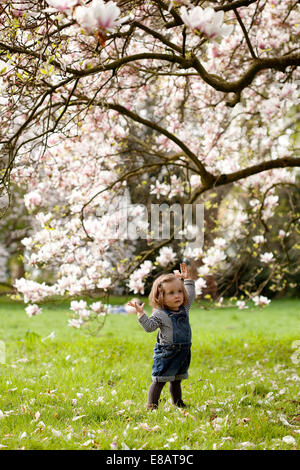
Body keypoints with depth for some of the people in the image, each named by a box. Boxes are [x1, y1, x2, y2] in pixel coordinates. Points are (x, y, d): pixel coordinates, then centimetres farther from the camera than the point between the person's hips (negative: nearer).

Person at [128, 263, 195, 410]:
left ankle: (178, 403, 31)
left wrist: (188, 279, 19)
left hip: (183, 352, 6)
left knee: (176, 380, 19)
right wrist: (141, 314, -35)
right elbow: (149, 326, -23)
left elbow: (190, 296, 24)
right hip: (166, 353, -6)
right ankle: (151, 406, 2)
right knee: (159, 380, -4)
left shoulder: (184, 309, 7)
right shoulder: (160, 314, -15)